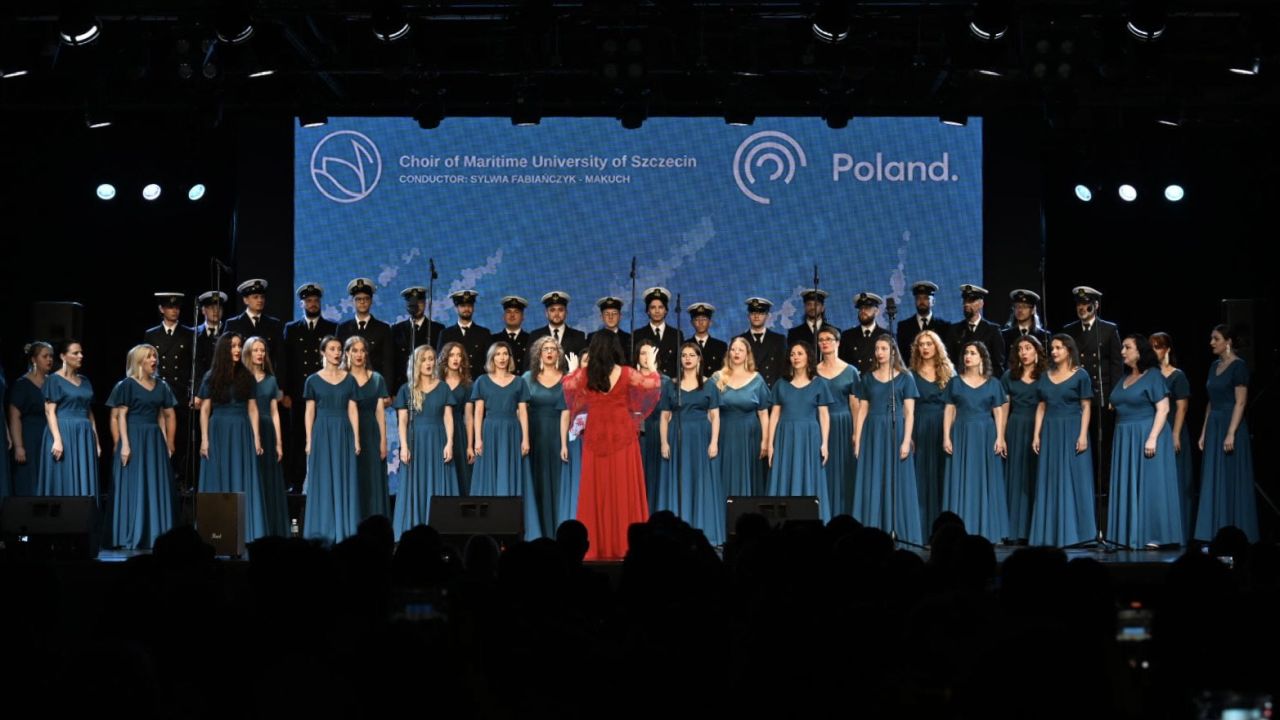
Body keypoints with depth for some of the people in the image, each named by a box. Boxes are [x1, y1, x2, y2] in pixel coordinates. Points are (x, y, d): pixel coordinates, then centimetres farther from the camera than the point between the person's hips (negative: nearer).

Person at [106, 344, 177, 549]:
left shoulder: (161, 385, 12)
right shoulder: (127, 385, -4)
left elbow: (169, 415, 15)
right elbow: (120, 416, -8)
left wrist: (169, 443, 9)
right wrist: (124, 444, -16)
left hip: (155, 440, 6)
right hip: (133, 439, -6)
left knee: (157, 488, 5)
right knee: (134, 487, -5)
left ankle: (156, 536, 10)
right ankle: (131, 538, -2)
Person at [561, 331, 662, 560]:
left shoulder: (583, 374, -2)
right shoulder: (626, 374, -7)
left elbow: (567, 385, 19)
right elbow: (654, 384, 4)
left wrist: (572, 370, 37)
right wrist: (651, 365, 21)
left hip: (595, 437, 2)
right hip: (622, 436, -2)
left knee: (596, 490, 5)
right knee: (624, 489, 1)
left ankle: (595, 546, 4)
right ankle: (623, 545, -2)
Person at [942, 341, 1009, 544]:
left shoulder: (993, 384, 5)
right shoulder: (956, 382, 6)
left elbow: (998, 412, 3)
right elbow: (950, 411, 4)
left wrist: (1000, 437, -7)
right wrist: (946, 437, -4)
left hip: (985, 436, 0)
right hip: (961, 435, 0)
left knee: (985, 482, 0)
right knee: (962, 482, -1)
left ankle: (985, 530, 5)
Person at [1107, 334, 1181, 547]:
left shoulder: (1153, 376, -6)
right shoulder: (1124, 380, 16)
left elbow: (1163, 409, -14)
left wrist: (1152, 438, -21)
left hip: (1146, 435, -8)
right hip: (1124, 439, 8)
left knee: (1149, 485, -6)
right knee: (1127, 487, 6)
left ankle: (1152, 536, -4)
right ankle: (1131, 536, 8)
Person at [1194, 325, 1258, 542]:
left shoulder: (1238, 366, -9)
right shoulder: (1215, 366, 14)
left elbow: (1240, 402, -15)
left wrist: (1231, 433, -21)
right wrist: (1204, 432, 14)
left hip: (1231, 425, -8)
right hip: (1213, 426, 8)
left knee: (1231, 481, -5)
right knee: (1213, 481, 7)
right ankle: (1217, 534, 10)